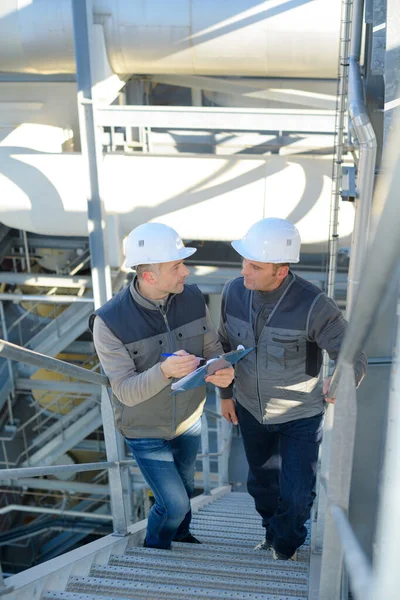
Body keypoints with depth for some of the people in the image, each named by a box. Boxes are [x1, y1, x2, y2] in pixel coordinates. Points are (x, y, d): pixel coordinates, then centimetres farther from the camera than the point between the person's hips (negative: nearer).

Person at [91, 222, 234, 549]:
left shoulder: (192, 298, -19)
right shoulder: (110, 322, -31)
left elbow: (213, 349, -10)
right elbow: (127, 392, -30)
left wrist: (222, 371, -34)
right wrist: (164, 371, -50)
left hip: (189, 418, 5)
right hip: (145, 430, -4)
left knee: (184, 484, 27)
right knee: (174, 503, 4)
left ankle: (180, 534, 61)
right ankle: (156, 546, 41)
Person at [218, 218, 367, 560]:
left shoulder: (313, 306, -31)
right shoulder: (234, 292, -16)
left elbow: (353, 358, -26)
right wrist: (225, 393, 8)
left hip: (300, 416, -4)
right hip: (250, 409, 4)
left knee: (296, 494, 7)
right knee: (262, 482, 24)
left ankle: (285, 548, 42)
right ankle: (272, 535, 56)